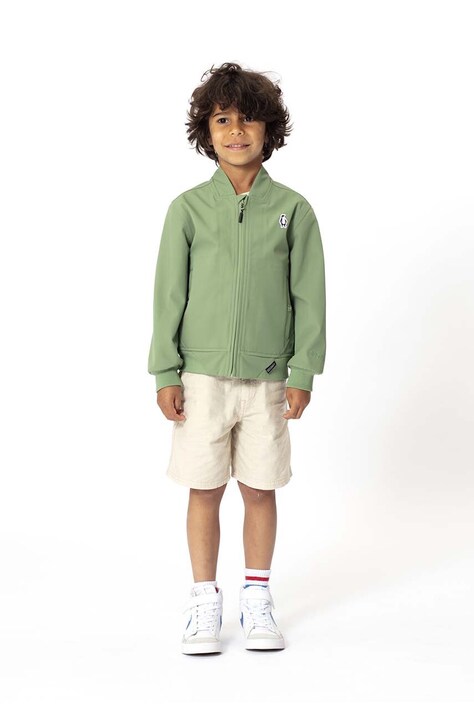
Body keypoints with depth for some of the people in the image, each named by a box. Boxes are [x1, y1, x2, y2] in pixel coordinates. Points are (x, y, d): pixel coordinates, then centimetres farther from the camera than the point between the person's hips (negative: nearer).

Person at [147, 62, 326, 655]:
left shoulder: (292, 209, 0)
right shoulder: (189, 208, 0)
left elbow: (308, 295, 2)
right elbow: (169, 294, 1)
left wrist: (303, 372, -2)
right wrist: (165, 373, -3)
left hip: (267, 377, 0)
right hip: (202, 376, 0)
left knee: (260, 490, 9)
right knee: (204, 490, 6)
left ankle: (256, 598, 24)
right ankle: (204, 602, 20)